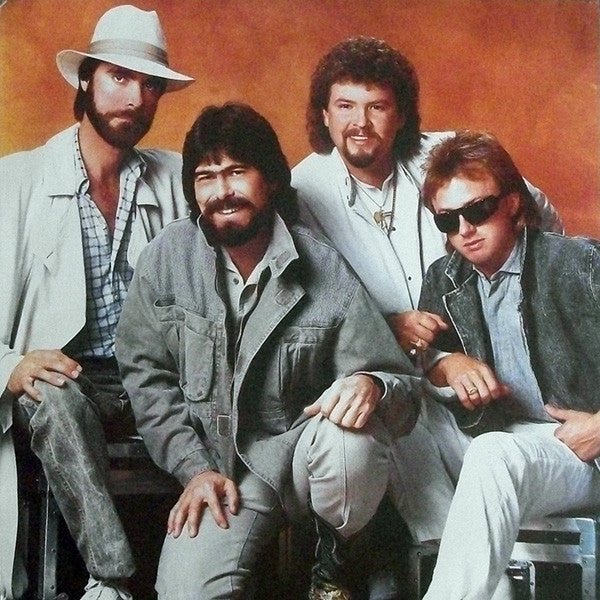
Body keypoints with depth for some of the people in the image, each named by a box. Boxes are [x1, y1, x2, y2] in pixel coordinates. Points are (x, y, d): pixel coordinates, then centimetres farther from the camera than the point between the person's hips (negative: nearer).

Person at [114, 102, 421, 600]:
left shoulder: (323, 270, -11)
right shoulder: (166, 259, -6)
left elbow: (403, 387, -8)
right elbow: (145, 375, 1)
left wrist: (373, 386, -32)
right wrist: (195, 468, -6)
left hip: (304, 449, 0)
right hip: (218, 468, 0)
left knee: (351, 436, -32)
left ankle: (334, 559, 0)